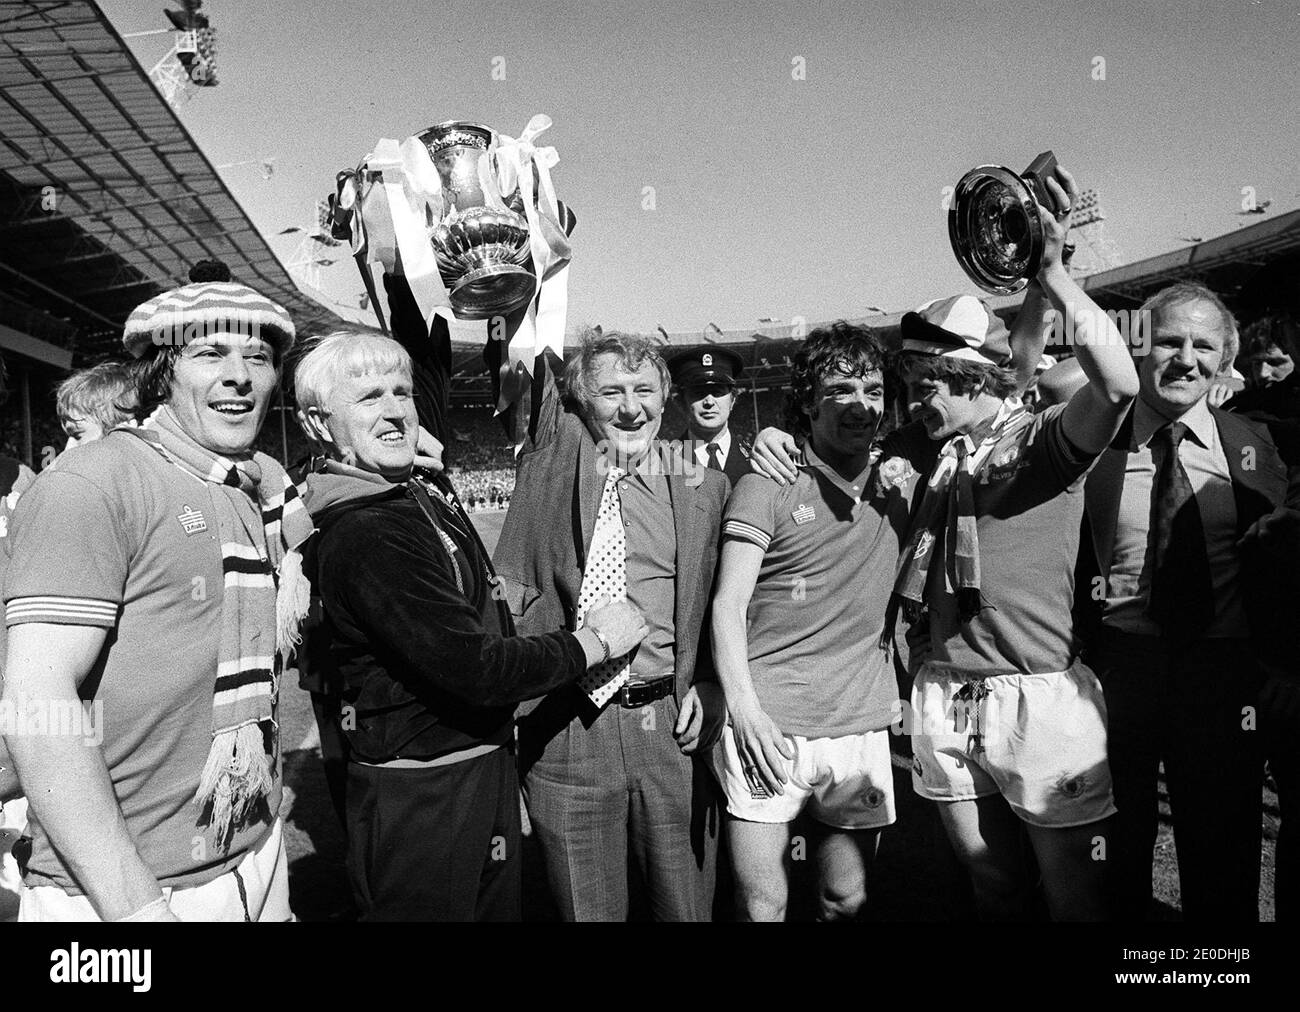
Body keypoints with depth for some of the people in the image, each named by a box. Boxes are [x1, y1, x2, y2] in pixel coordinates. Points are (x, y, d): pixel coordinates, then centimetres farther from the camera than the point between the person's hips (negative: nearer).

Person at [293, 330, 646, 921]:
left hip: (487, 761, 9)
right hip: (419, 794, -9)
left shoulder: (429, 491, 4)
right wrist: (596, 640, -15)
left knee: (501, 907, 21)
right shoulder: (362, 535, -23)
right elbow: (473, 668, -26)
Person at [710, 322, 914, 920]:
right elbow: (727, 605, -8)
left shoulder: (901, 489, 9)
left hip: (862, 729, 4)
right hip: (768, 730, -4)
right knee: (761, 907, 0)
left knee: (848, 901, 13)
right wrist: (744, 709, -18)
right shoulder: (767, 485, -6)